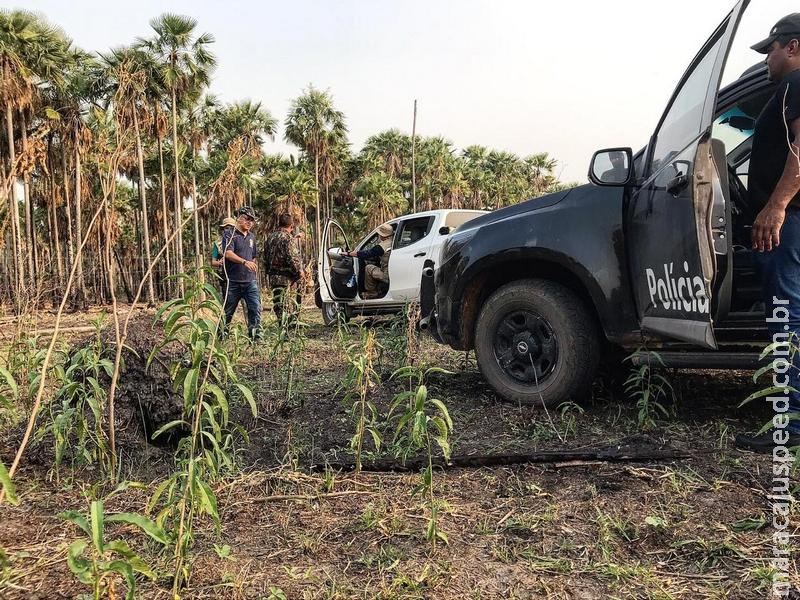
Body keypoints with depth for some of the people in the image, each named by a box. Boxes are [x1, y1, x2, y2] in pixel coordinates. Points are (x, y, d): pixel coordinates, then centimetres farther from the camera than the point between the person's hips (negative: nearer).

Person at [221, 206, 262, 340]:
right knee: (228, 311, 6)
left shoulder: (251, 237, 16)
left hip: (250, 281, 5)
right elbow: (228, 254, -21)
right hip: (233, 281, -5)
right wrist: (244, 262, -34)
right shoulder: (229, 235, -5)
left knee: (256, 308, -6)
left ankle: (256, 337, -2)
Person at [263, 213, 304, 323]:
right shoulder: (289, 238, -11)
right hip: (286, 277, -7)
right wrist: (299, 271, -6)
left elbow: (265, 257, 17)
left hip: (272, 276, 7)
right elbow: (292, 258, -18)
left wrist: (268, 273, 24)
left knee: (278, 302, 9)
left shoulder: (270, 237, 13)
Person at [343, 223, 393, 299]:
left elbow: (365, 254, -5)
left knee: (368, 268, 4)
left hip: (388, 276, -8)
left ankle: (371, 293, 10)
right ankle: (377, 292, 25)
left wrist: (348, 254, 8)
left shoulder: (382, 247, -14)